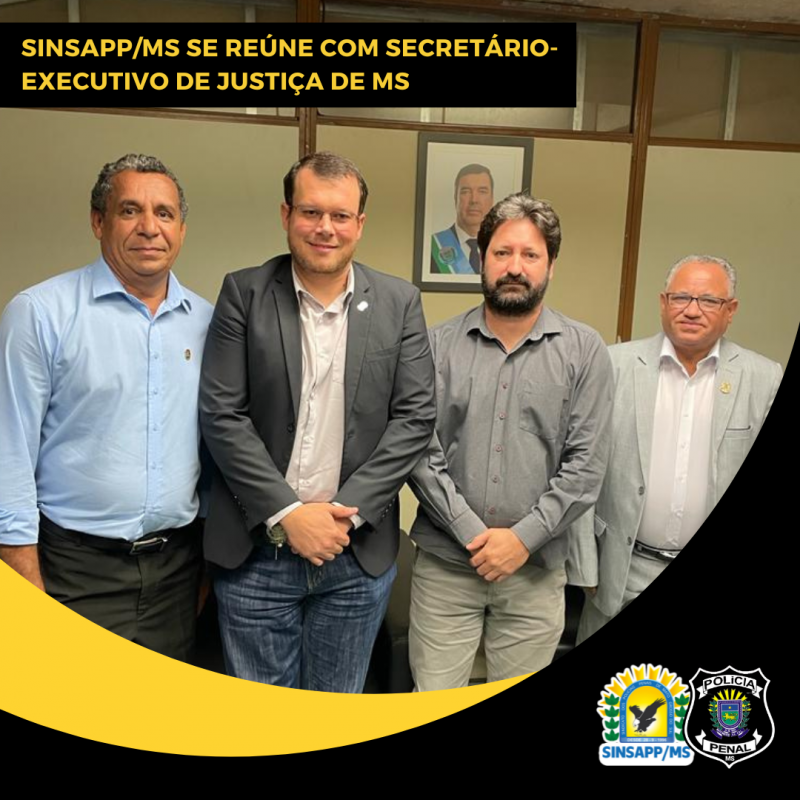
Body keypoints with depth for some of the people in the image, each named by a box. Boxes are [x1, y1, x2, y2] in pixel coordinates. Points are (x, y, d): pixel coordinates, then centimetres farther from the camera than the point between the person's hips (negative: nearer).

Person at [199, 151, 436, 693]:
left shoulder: (400, 302, 0)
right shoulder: (244, 293, -3)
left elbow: (416, 417, -4)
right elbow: (222, 416, -8)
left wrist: (346, 512, -12)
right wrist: (287, 515, -14)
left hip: (359, 552, 1)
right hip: (256, 551, -1)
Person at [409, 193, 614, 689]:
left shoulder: (585, 351, -1)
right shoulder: (439, 345, 0)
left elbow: (587, 464, -5)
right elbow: (420, 450, -5)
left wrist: (523, 537, -11)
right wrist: (472, 533, -11)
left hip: (535, 569, 0)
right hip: (444, 563, 0)